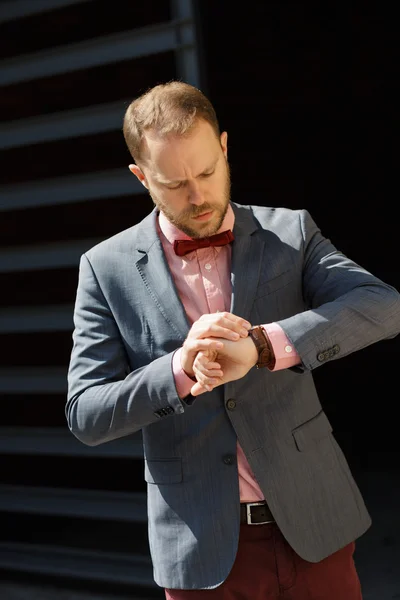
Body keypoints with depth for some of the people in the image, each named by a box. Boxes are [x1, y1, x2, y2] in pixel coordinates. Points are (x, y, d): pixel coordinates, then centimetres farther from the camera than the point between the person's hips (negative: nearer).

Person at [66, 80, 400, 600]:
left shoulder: (290, 232, 0)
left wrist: (260, 347, -29)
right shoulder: (107, 269, -2)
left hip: (312, 523, 1)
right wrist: (181, 370, -24)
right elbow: (85, 416, -6)